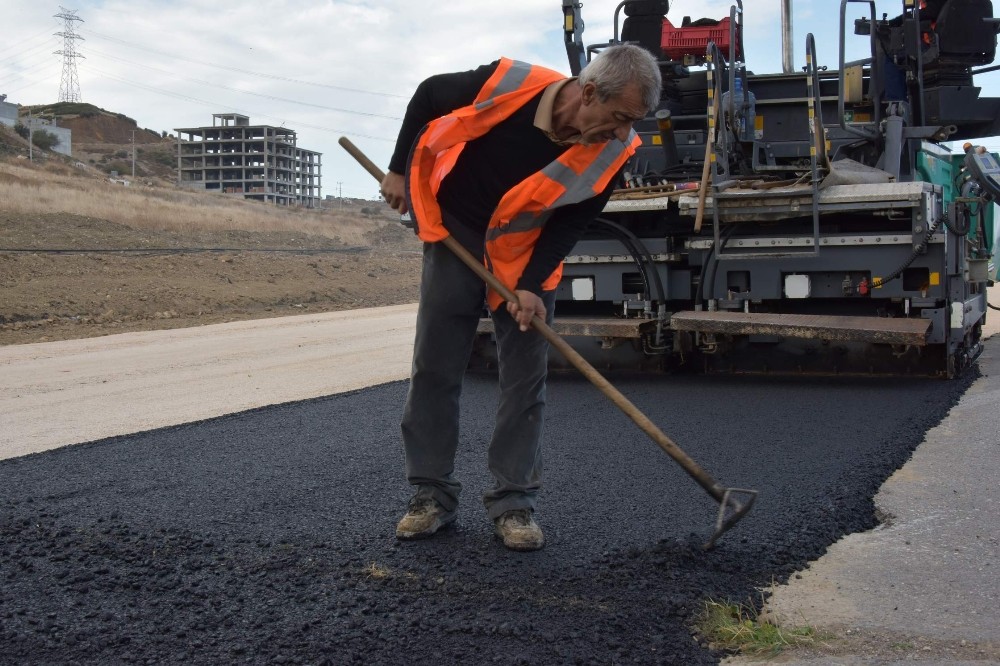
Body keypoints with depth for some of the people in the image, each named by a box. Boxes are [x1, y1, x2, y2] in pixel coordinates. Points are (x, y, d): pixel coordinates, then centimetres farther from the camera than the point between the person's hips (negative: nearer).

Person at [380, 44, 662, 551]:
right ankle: (432, 494, 11)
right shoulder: (508, 85, -28)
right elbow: (428, 96, -9)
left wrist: (532, 284, -21)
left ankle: (513, 502, 8)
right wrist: (399, 170, -4)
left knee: (525, 378, -2)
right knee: (434, 369, 0)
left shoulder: (614, 150, -21)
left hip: (526, 253, 1)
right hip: (454, 234, -1)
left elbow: (570, 224, -10)